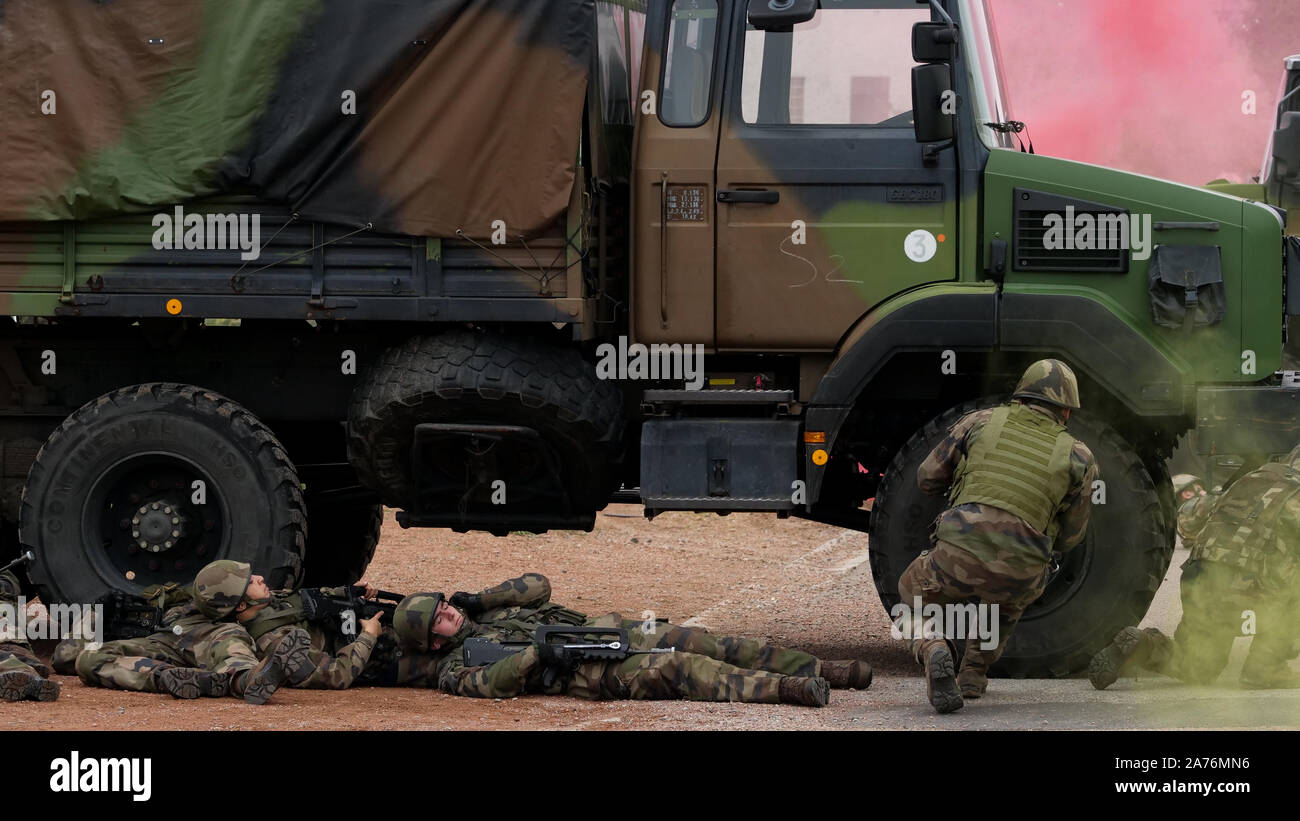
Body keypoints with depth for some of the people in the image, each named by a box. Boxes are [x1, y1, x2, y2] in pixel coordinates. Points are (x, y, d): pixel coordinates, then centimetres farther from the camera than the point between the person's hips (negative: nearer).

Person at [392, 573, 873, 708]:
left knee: (700, 644, -8)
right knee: (675, 666, -25)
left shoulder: (488, 612, 25)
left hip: (599, 631, 7)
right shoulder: (454, 665, 3)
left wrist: (479, 601, 9)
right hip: (585, 670, -7)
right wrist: (534, 655, -28)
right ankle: (784, 688, -36)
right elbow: (489, 683, -17)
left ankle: (821, 671, -13)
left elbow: (537, 586, 21)